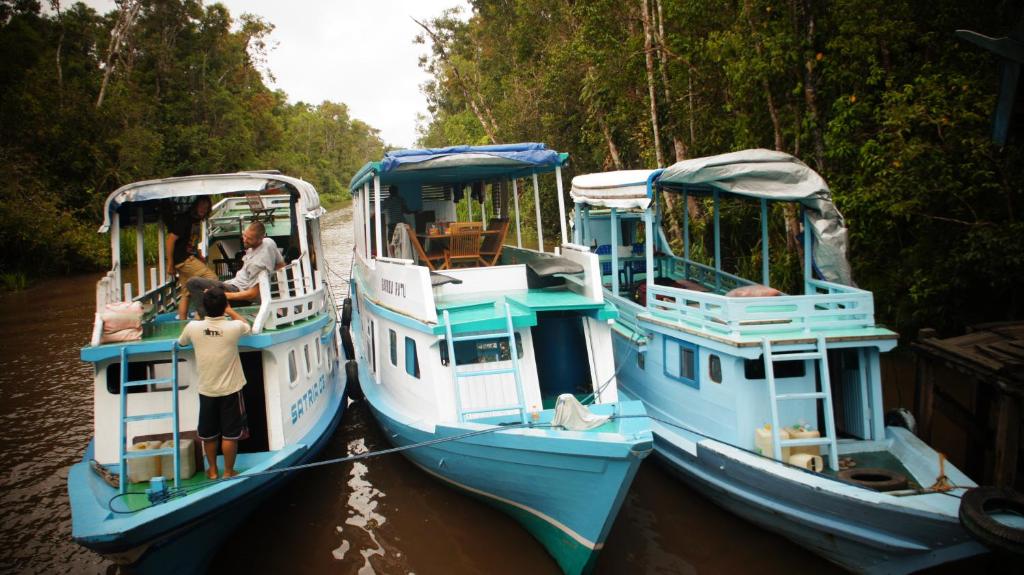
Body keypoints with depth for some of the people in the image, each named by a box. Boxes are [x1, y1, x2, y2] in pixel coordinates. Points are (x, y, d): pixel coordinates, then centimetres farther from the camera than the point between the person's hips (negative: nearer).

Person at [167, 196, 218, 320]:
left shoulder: (197, 221, 15)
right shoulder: (183, 219, -12)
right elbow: (171, 240, -14)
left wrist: (199, 256, 9)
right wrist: (170, 264, -14)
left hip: (190, 258, 9)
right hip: (183, 259, -9)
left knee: (186, 293, 10)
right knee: (212, 279, -17)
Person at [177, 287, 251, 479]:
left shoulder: (193, 327, -11)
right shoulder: (233, 327, -17)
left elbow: (181, 342, 13)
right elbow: (246, 325, 9)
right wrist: (231, 311, 21)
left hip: (206, 390, 3)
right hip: (230, 390, -3)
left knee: (208, 434, 17)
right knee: (230, 434, 9)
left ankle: (212, 470, 30)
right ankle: (228, 472, 17)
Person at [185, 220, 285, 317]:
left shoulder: (257, 263, -34)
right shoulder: (270, 242, -9)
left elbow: (253, 294, -27)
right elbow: (281, 266, 7)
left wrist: (223, 295, -26)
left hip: (238, 290, -10)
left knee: (192, 283, -14)